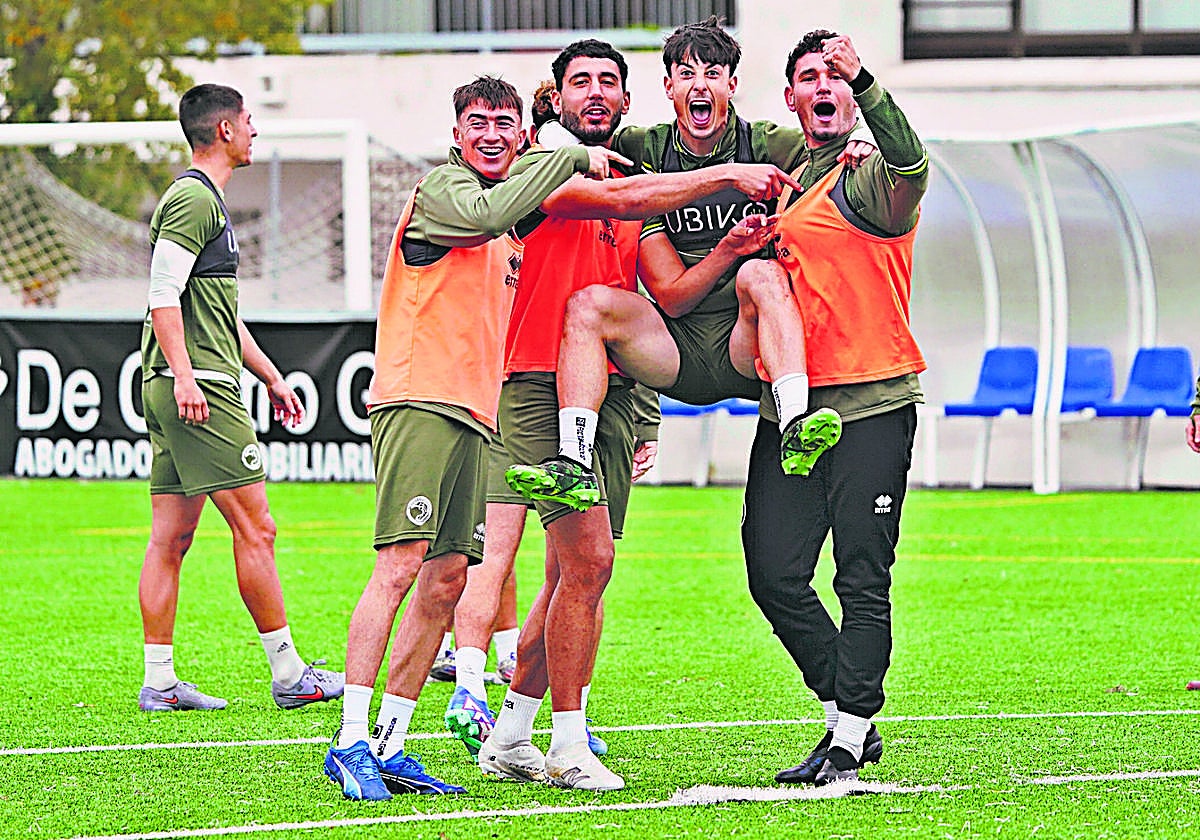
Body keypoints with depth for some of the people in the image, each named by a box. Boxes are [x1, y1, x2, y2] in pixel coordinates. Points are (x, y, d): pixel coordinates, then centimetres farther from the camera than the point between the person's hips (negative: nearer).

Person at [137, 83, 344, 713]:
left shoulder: (207, 201, 23)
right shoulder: (192, 199, -10)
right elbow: (163, 295, -19)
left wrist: (272, 378, 30)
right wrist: (183, 375, -25)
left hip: (177, 392, 11)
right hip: (199, 389, -11)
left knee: (171, 537, 7)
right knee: (255, 528, -7)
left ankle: (159, 682, 6)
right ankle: (288, 674, -3)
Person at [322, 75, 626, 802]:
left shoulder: (507, 218, 23)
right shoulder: (442, 187, -4)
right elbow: (485, 215, -25)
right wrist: (572, 160, -20)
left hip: (473, 413, 9)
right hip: (419, 399, -9)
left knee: (448, 578, 5)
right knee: (401, 565, -16)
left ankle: (390, 745, 7)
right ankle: (352, 743, -18)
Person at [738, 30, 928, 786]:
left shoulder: (868, 182, -5)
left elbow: (910, 164, -28)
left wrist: (865, 81, -39)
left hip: (872, 404, -7)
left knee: (863, 579, -4)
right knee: (774, 574, 2)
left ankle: (849, 739, 1)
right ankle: (849, 716, 15)